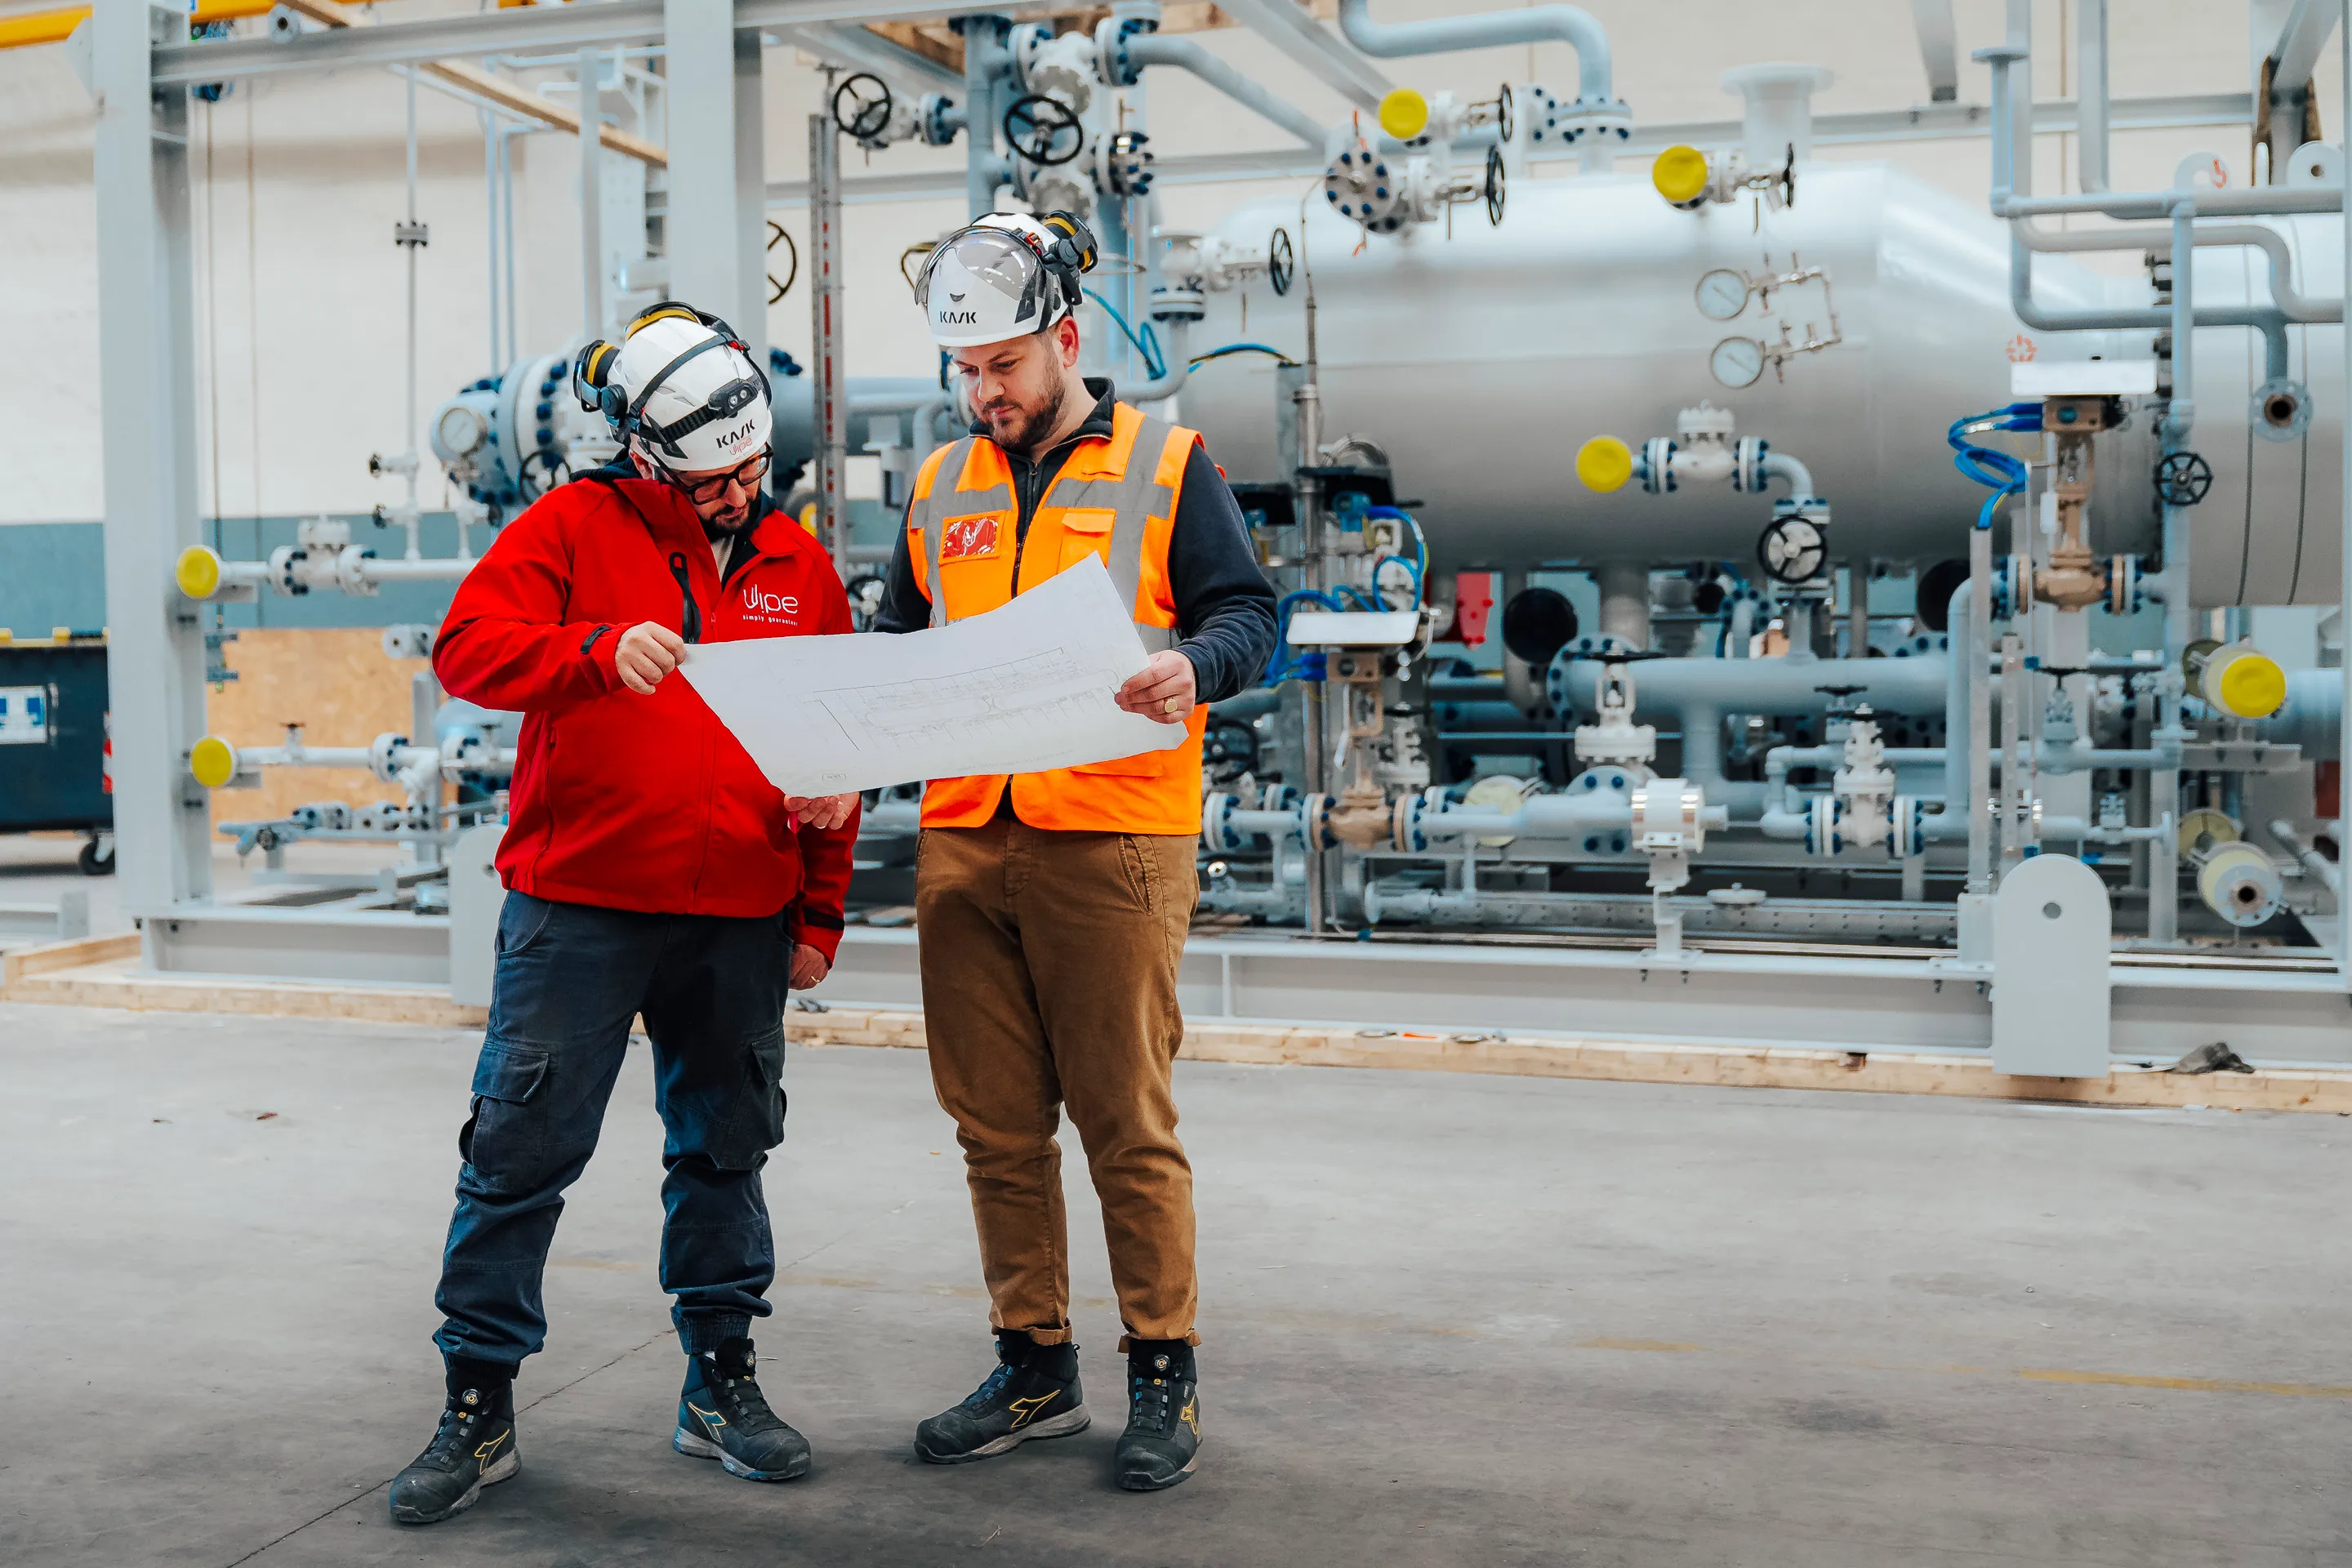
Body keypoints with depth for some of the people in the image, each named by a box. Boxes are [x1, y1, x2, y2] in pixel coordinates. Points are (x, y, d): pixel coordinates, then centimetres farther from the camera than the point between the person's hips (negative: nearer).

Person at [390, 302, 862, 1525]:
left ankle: (721, 1387, 26)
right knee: (521, 1151, 0)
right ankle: (477, 1405, 13)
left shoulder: (797, 564, 11)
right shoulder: (574, 528, 0)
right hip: (576, 910, -3)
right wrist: (602, 650, -30)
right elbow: (466, 645, -12)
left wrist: (819, 915, 11)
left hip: (739, 921, 4)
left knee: (726, 1151, 12)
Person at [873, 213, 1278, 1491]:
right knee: (998, 1128, 10)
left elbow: (1245, 612, 0)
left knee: (1127, 1124, 0)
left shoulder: (1166, 463, 4)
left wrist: (1191, 666, -22)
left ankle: (1163, 1376, 14)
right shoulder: (939, 486, 17)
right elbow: (895, 643, 19)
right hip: (961, 844, 5)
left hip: (1112, 843, -4)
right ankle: (1034, 1369, 23)